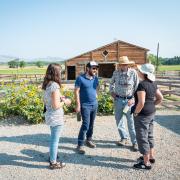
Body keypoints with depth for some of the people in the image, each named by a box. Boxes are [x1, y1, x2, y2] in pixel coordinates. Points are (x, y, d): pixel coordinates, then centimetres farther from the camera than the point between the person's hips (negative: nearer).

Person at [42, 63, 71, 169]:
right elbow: (56, 106, -24)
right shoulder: (55, 86, -23)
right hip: (56, 117, -9)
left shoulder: (47, 85, 4)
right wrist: (64, 102, -7)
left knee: (53, 138, 25)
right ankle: (53, 163, 21)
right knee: (55, 140, 6)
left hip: (49, 115, 9)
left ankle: (52, 156, 42)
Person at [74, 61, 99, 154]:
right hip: (85, 105, -6)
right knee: (85, 125, -9)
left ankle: (89, 140, 31)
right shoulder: (80, 78, -12)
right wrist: (78, 105, -15)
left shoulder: (95, 78, 6)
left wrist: (96, 98, 10)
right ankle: (80, 144, 2)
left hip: (95, 104, 6)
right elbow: (76, 91, -12)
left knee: (91, 124, 14)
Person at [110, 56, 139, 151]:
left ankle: (135, 142, 12)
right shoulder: (116, 72, -2)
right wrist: (112, 92, 7)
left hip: (129, 100, -3)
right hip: (118, 100, 4)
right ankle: (124, 138, 30)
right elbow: (112, 83, 18)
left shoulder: (133, 73, -11)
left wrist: (133, 99, -12)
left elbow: (137, 87, -6)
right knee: (118, 120, 11)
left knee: (131, 122, -1)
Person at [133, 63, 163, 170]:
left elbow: (141, 102, -29)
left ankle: (146, 163, 15)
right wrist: (151, 105, 12)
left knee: (142, 138, 3)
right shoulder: (153, 83, 4)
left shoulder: (142, 84, -22)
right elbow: (160, 98, 11)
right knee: (149, 136, 21)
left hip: (142, 115, -9)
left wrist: (135, 113, -15)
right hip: (151, 113, 9)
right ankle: (151, 157, 36)